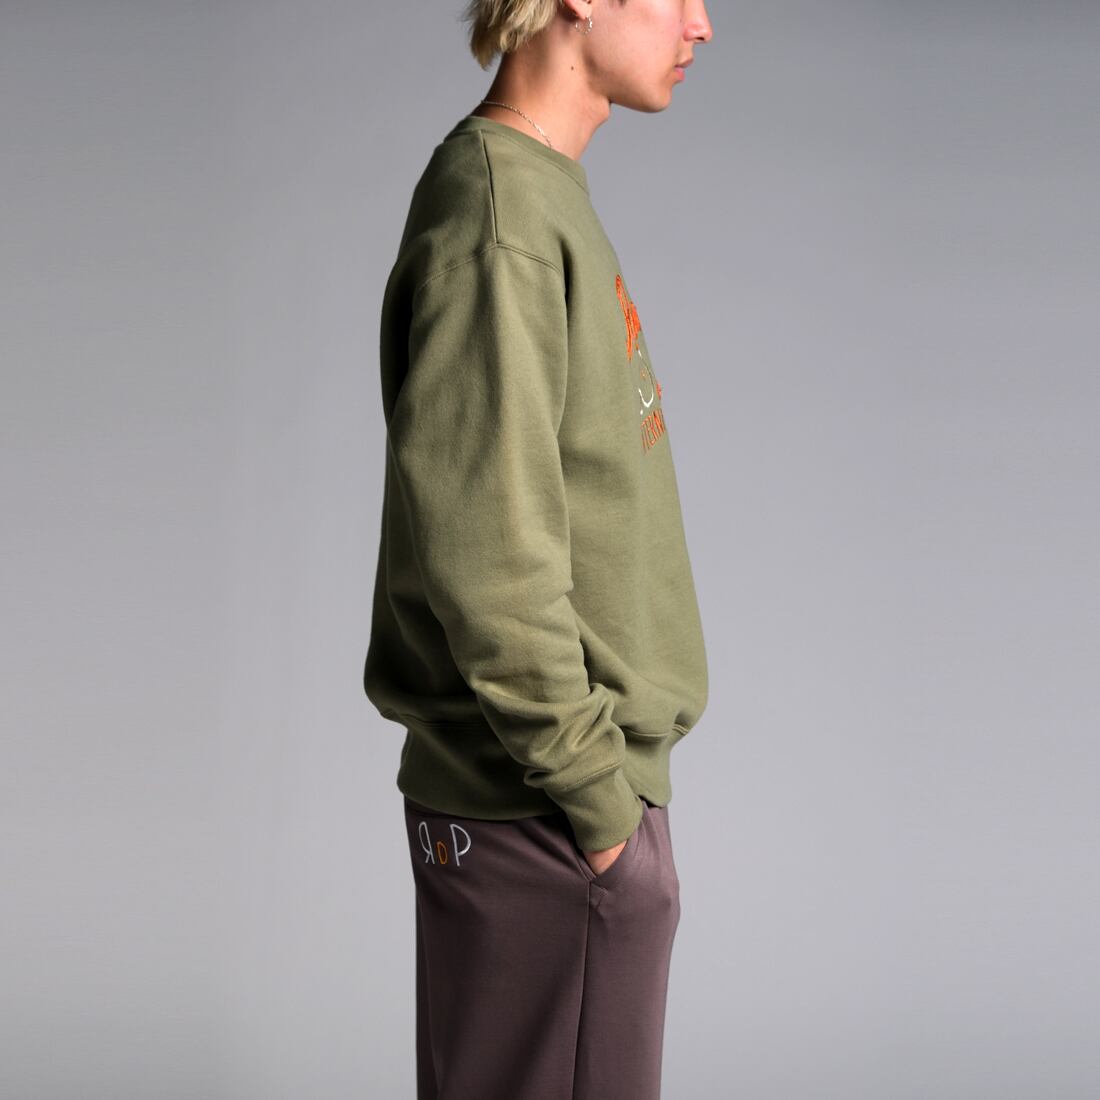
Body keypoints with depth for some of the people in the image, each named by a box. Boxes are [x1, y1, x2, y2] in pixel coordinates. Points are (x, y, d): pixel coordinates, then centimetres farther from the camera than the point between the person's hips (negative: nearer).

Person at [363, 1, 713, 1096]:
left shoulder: (550, 195, 13)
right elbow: (482, 556, -24)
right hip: (541, 825, -10)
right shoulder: (492, 222, -19)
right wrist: (595, 791, -17)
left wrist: (618, 776, 16)